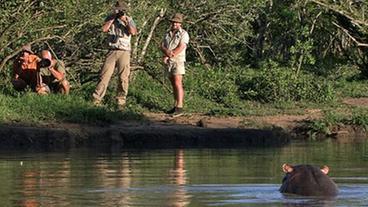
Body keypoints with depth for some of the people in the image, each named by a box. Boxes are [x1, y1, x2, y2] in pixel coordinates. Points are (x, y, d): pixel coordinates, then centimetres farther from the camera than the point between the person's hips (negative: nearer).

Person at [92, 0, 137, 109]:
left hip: (124, 52, 0)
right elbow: (104, 29, -7)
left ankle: (121, 102, 4)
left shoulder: (129, 20, 6)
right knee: (104, 75, -4)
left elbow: (134, 32, -10)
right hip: (112, 51, 0)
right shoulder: (110, 18, 9)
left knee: (123, 78, -2)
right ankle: (96, 99, -2)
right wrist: (113, 18, -7)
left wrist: (125, 21, -14)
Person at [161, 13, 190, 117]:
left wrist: (168, 56, -14)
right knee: (174, 85, 9)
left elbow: (181, 48, -14)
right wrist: (167, 52, -16)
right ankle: (175, 106, 11)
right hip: (168, 62, 7)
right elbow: (162, 46, 7)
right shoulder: (167, 34, 17)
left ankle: (179, 107, -22)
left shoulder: (183, 34, -3)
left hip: (178, 61, -7)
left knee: (177, 83, -16)